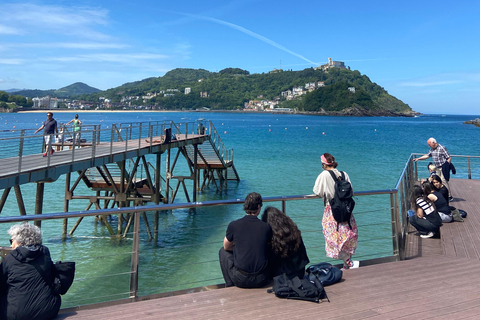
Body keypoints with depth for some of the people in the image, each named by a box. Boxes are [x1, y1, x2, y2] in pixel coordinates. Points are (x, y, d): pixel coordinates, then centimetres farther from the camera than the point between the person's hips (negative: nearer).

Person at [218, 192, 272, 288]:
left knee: (223, 251, 22)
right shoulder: (266, 227, -2)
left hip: (240, 280, -2)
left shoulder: (233, 225, -6)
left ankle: (230, 286, 23)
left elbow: (226, 247, 12)